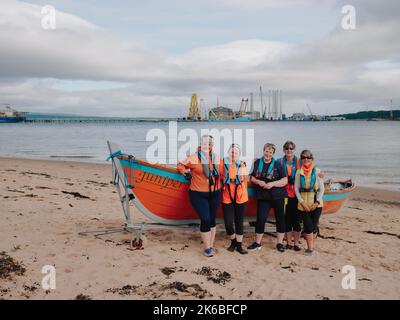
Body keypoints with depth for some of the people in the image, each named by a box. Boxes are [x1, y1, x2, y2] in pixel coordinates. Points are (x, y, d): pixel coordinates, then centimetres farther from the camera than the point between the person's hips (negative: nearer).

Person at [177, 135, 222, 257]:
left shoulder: (216, 158, 4)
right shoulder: (194, 158, -10)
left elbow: (220, 172, 20)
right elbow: (180, 165, 2)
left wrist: (219, 183, 12)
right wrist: (186, 173, -9)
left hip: (215, 193, 5)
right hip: (199, 195, -5)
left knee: (212, 219, 11)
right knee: (205, 219, -8)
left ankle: (211, 245, 25)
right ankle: (207, 248, 7)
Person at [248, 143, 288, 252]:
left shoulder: (277, 165, -1)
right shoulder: (257, 163, 5)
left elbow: (285, 181, -4)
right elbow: (252, 178, 10)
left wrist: (272, 184, -17)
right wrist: (258, 182, -10)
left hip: (277, 196, -1)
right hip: (263, 196, 1)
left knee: (280, 218, 5)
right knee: (260, 218, -3)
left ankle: (279, 243, 19)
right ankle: (257, 243, 13)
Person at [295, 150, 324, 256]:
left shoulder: (317, 171, 1)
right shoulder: (299, 172, 4)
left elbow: (321, 188, 0)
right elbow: (296, 189, 3)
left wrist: (317, 202, -8)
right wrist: (302, 202, -6)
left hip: (316, 204, 0)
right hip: (303, 204, 1)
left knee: (314, 226, 2)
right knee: (308, 227, -2)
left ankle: (311, 246, 18)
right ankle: (310, 247, 9)